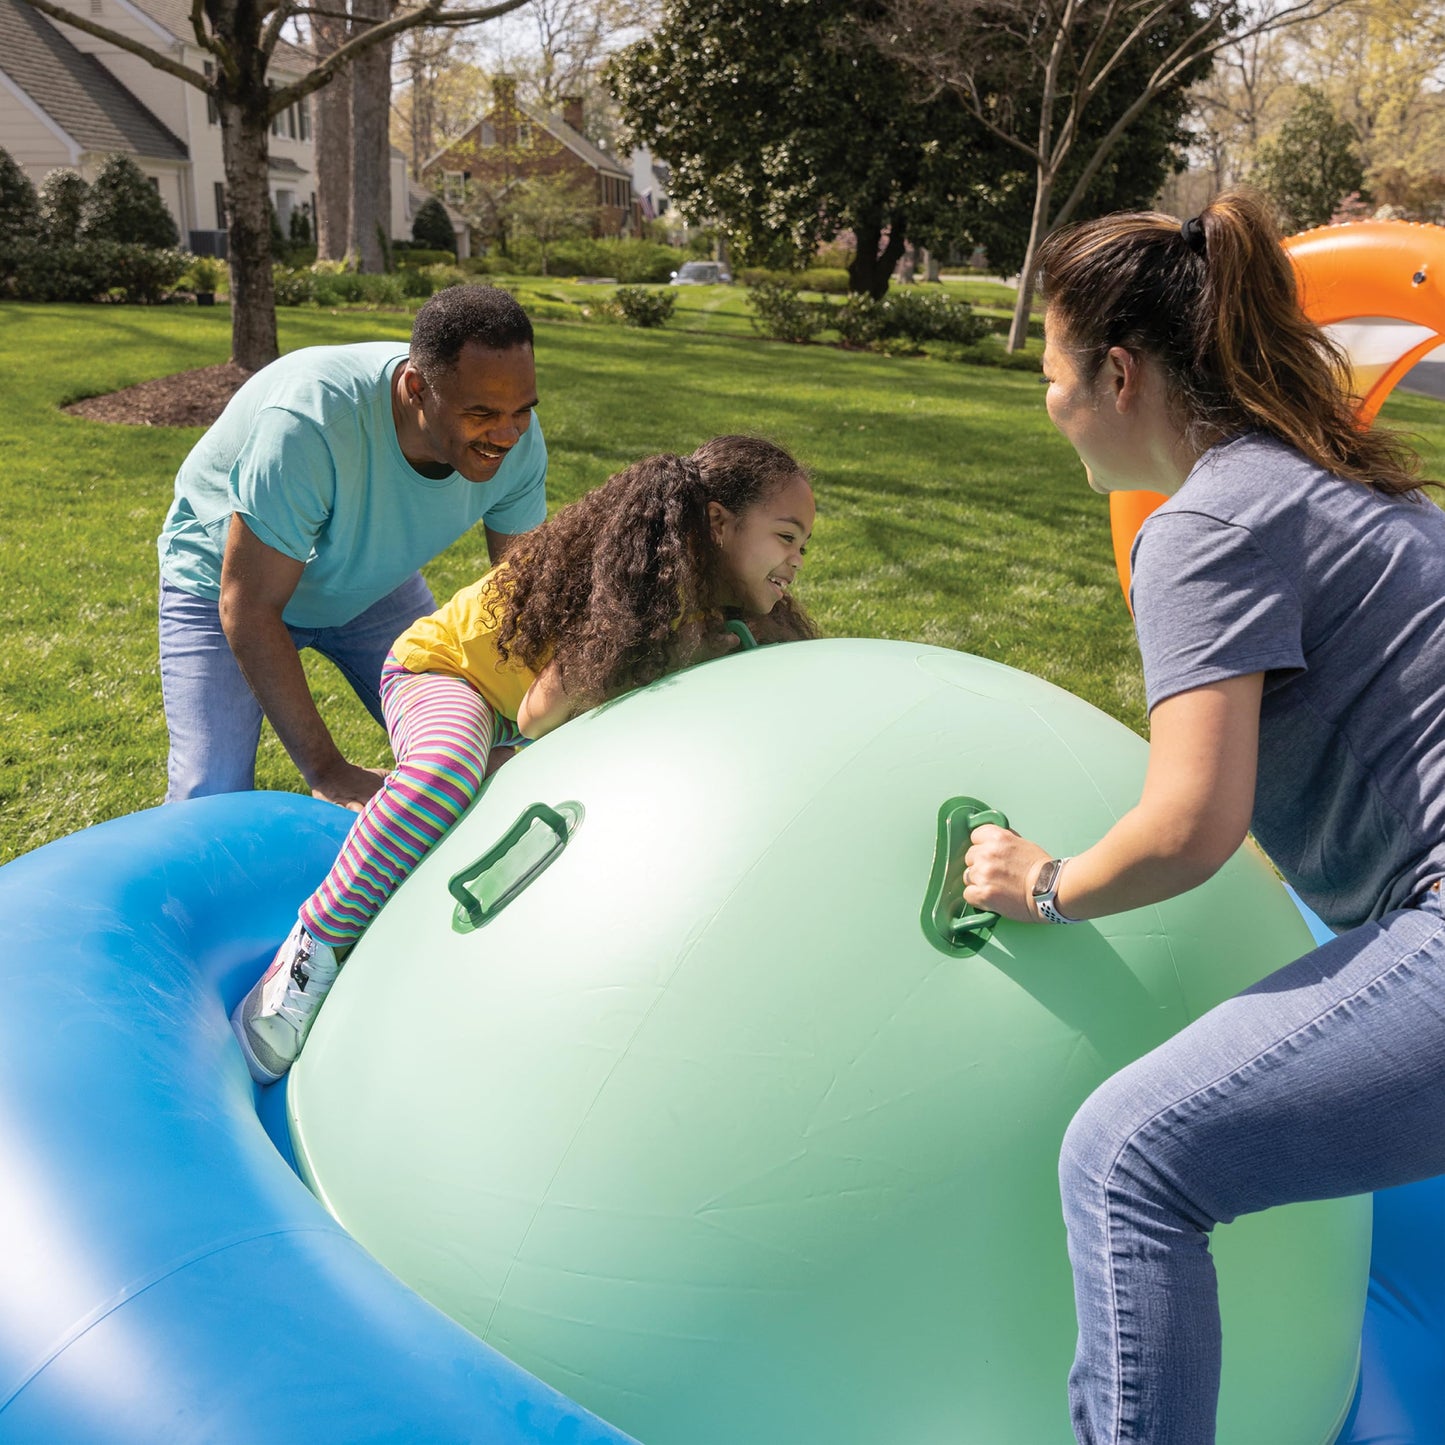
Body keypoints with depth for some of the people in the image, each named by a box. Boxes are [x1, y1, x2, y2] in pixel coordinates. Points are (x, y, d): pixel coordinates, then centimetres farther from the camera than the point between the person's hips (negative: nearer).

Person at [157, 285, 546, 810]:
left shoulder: (516, 437, -25)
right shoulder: (308, 423, -41)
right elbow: (250, 612, -35)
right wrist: (326, 771, -35)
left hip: (371, 579, 5)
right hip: (229, 579, -4)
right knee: (209, 797, -15)